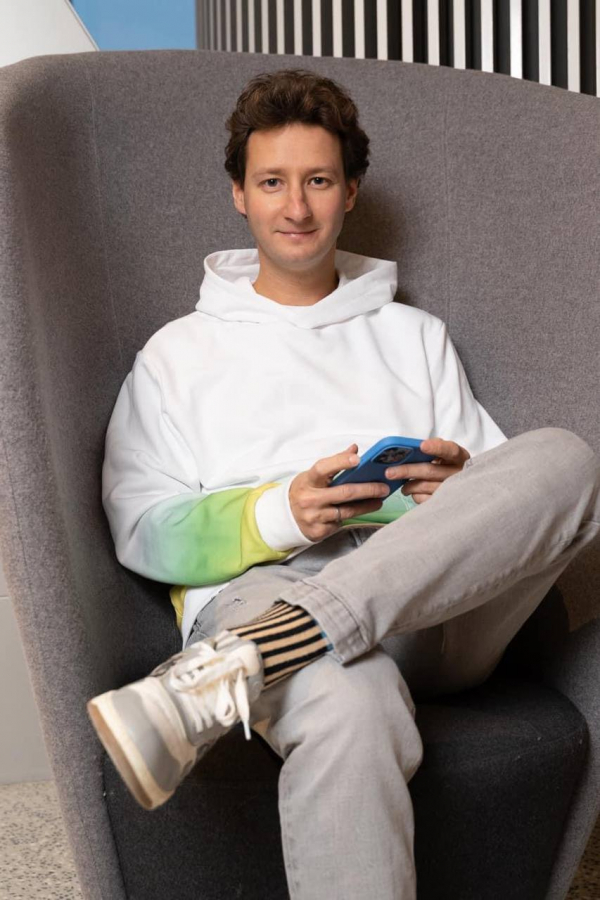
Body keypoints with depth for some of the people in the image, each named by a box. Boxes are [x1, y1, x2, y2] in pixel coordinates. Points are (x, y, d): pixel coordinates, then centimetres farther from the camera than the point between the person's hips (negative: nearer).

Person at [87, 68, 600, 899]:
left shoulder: (415, 335, 29)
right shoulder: (179, 353, 21)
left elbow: (510, 486, 21)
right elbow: (137, 526, 8)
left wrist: (461, 486, -5)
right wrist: (277, 515, -10)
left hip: (439, 603, 4)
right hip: (261, 589, -3)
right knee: (349, 711, -42)